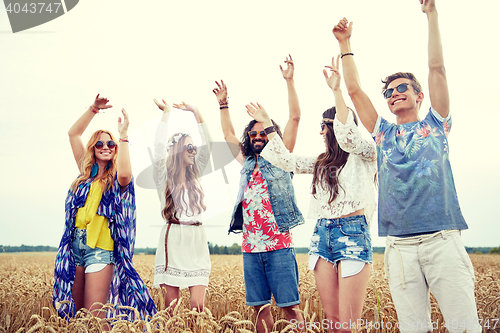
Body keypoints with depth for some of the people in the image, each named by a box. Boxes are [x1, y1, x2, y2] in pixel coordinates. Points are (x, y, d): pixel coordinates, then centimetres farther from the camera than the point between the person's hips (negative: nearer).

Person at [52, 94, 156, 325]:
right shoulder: (86, 172, 13)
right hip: (75, 245, 5)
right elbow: (73, 134, 10)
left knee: (94, 317, -8)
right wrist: (94, 109, 1)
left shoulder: (116, 180, 1)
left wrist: (124, 136, -19)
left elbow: (126, 173, -25)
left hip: (101, 249, -4)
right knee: (72, 312, 8)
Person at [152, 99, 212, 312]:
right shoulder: (164, 177, 3)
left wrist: (195, 112, 6)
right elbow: (160, 147, -10)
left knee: (198, 306, -4)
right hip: (173, 241, -3)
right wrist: (166, 113, -5)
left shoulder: (196, 176, 14)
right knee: (171, 306, 0)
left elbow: (207, 144, 9)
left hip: (197, 243, 3)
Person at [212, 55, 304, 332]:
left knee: (289, 306, -5)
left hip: (278, 245, -5)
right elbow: (228, 135, 31)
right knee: (260, 307, 6)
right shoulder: (248, 163, 19)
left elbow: (295, 118, 2)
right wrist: (223, 104, 30)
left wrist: (289, 81, 1)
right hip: (250, 247, 5)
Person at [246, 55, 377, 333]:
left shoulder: (365, 154, 1)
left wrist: (337, 91, -23)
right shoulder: (322, 162, 20)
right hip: (322, 234, 7)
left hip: (353, 233, -6)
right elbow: (287, 161, 19)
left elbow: (348, 137, -20)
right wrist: (268, 125, 20)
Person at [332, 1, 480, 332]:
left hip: (443, 240, -2)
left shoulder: (435, 124, 13)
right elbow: (354, 90, 17)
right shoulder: (383, 134, 18)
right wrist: (345, 44, 19)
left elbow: (437, 68, 7)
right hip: (400, 246, 2)